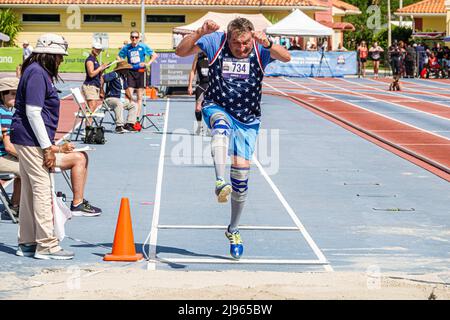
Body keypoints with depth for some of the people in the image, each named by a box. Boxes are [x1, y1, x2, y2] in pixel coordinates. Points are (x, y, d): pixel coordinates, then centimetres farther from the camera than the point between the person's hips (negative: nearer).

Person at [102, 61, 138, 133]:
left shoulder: (124, 77, 15)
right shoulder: (114, 75, -13)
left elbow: (126, 88, 28)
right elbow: (103, 78, -24)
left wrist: (129, 97, 11)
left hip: (121, 99, 10)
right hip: (111, 99, -10)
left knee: (133, 105, 5)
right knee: (119, 104, -38)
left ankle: (129, 124, -4)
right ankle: (119, 126, -40)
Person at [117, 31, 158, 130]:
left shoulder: (143, 46, 0)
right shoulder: (126, 48, 5)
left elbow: (154, 55, 6)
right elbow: (119, 57, 18)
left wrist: (148, 63, -7)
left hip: (141, 72, -1)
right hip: (130, 72, 1)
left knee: (139, 97, 2)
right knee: (129, 96, -8)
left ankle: (137, 120, 5)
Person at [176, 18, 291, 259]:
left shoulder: (260, 49, -12)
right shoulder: (215, 42, -12)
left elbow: (286, 58, -30)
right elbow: (181, 52, -19)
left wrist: (267, 44, -48)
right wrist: (199, 33, -35)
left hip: (248, 119, 1)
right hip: (217, 108, -1)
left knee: (241, 169, 0)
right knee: (221, 126, -39)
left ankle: (233, 230, 19)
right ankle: (220, 183, -53)